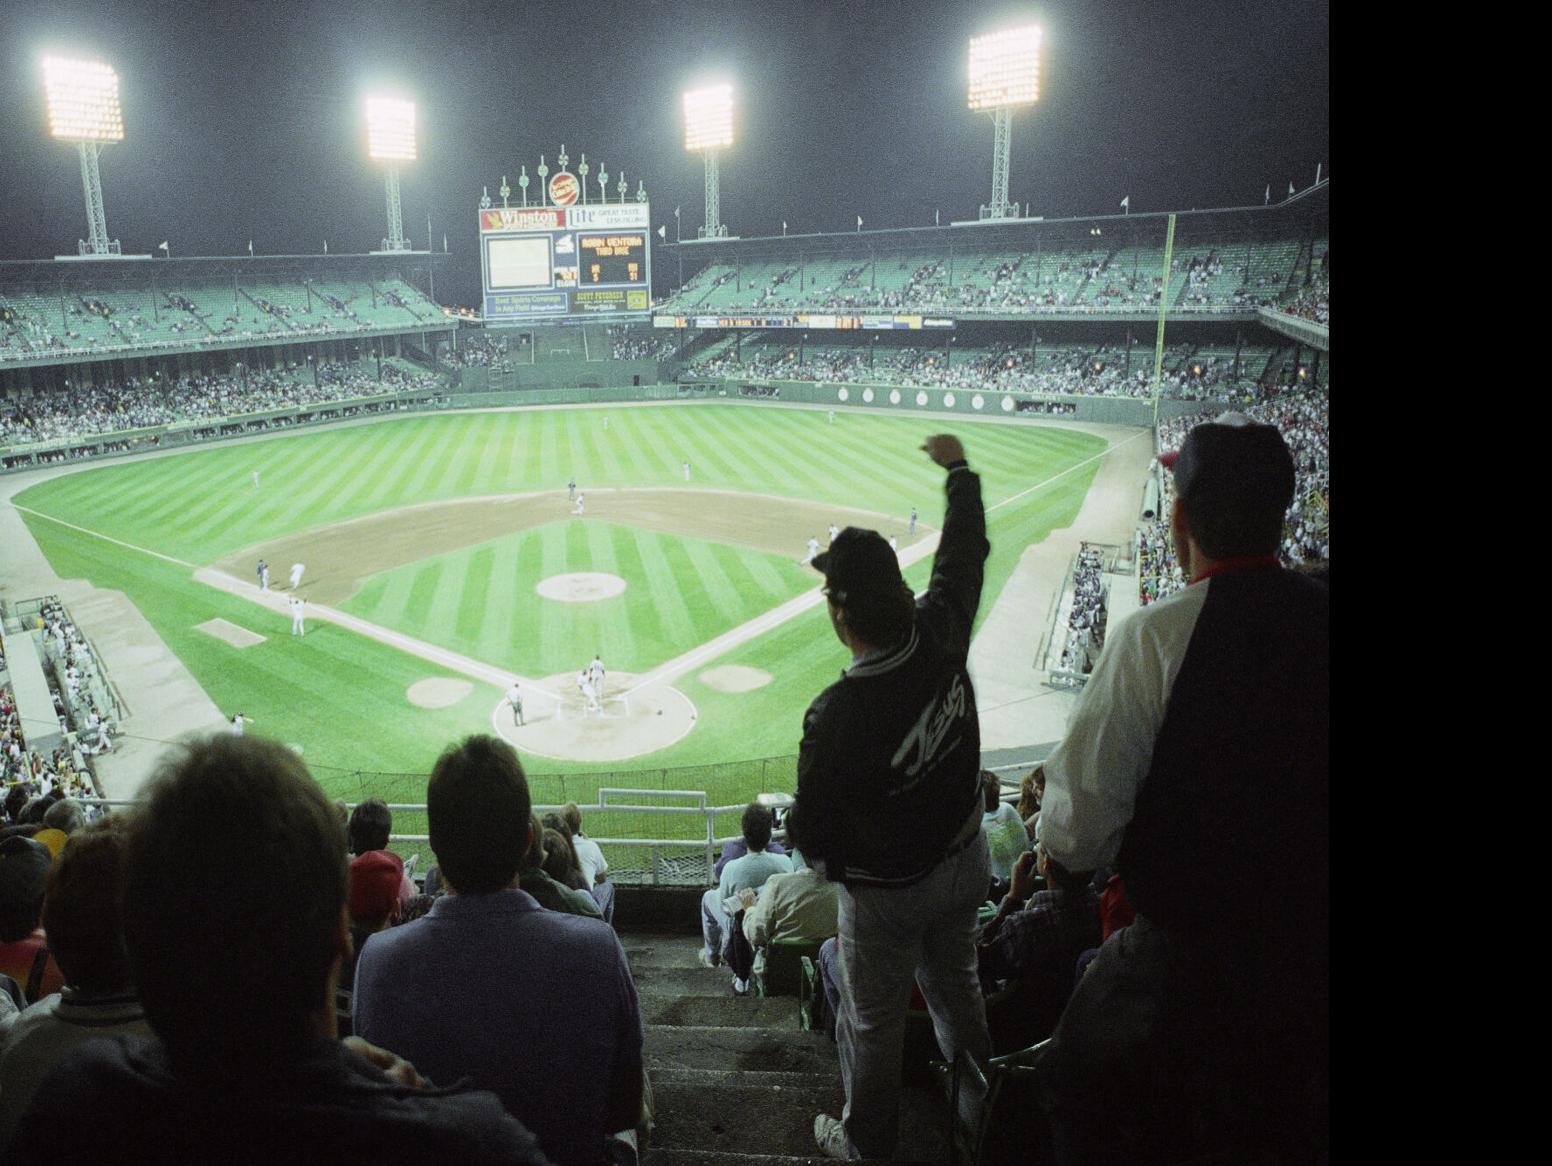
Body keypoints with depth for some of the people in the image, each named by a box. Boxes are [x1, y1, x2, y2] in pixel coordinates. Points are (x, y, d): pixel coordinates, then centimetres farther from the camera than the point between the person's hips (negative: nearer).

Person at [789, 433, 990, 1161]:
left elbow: (811, 837, -24)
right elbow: (966, 551, 0)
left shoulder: (837, 714, -35)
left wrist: (802, 830, 0)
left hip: (885, 891, -6)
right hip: (965, 861, 6)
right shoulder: (942, 637, -20)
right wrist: (960, 469, 14)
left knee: (872, 1020, 18)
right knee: (956, 985, 30)